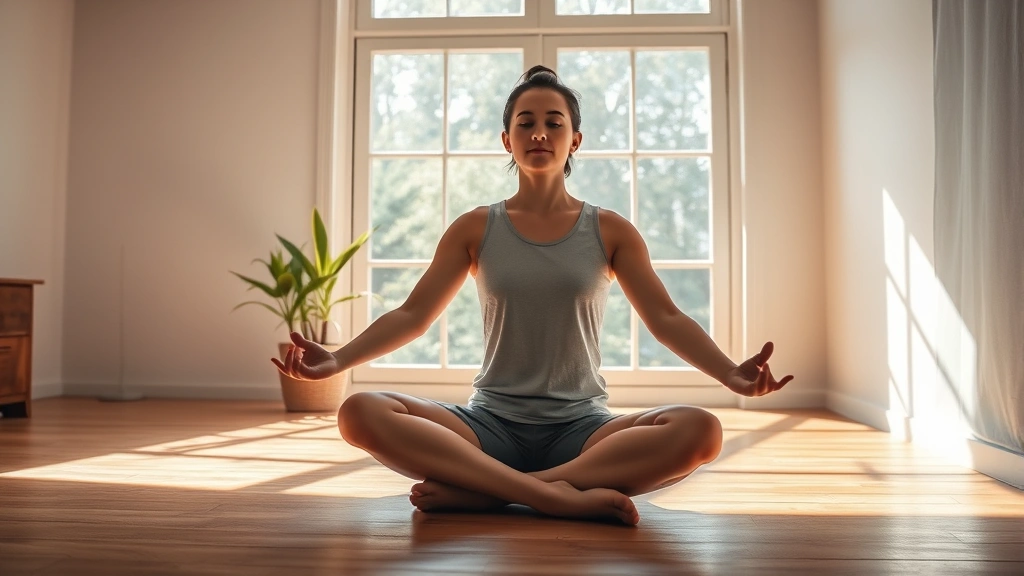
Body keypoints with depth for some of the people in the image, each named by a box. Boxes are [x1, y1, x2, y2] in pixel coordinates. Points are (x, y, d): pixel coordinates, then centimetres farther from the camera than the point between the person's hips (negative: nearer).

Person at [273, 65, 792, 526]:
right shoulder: (475, 229, 6)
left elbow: (666, 319, 0)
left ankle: (481, 493, -28)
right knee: (360, 413, -26)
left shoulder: (610, 231, 6)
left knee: (701, 430, -30)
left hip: (581, 428, 0)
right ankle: (559, 496, -31)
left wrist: (731, 374, -18)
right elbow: (412, 315, 3)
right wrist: (337, 360, -12)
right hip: (491, 424, 0)